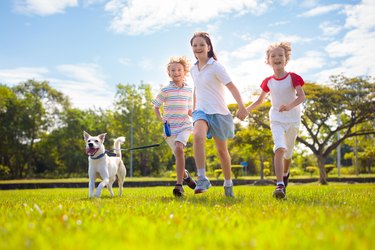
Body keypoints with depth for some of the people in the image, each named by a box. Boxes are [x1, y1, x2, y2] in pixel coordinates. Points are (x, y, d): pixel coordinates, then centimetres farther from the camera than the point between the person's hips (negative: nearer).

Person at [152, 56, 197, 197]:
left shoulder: (189, 90, 10)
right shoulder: (165, 90, 3)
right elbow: (156, 107, 12)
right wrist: (161, 118, -4)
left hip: (185, 126, 0)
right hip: (170, 127, 0)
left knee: (179, 148, -25)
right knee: (178, 153, 1)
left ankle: (179, 184, -22)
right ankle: (185, 175, 35)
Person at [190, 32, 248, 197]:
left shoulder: (215, 66, -9)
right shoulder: (194, 69, 9)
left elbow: (231, 86, -20)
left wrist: (241, 106, -34)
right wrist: (194, 108, 29)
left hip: (219, 112, -3)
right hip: (201, 111, 3)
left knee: (222, 150, 9)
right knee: (198, 136, -29)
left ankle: (228, 183, 31)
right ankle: (202, 178, -29)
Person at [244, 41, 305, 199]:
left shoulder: (293, 77, -6)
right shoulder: (268, 81, 2)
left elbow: (302, 96, -17)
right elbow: (260, 100, 15)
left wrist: (290, 106, -36)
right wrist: (245, 110, 4)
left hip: (293, 120, 0)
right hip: (276, 119, 0)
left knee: (288, 153, 13)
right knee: (279, 148, -22)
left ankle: (285, 173, 46)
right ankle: (280, 185, -30)